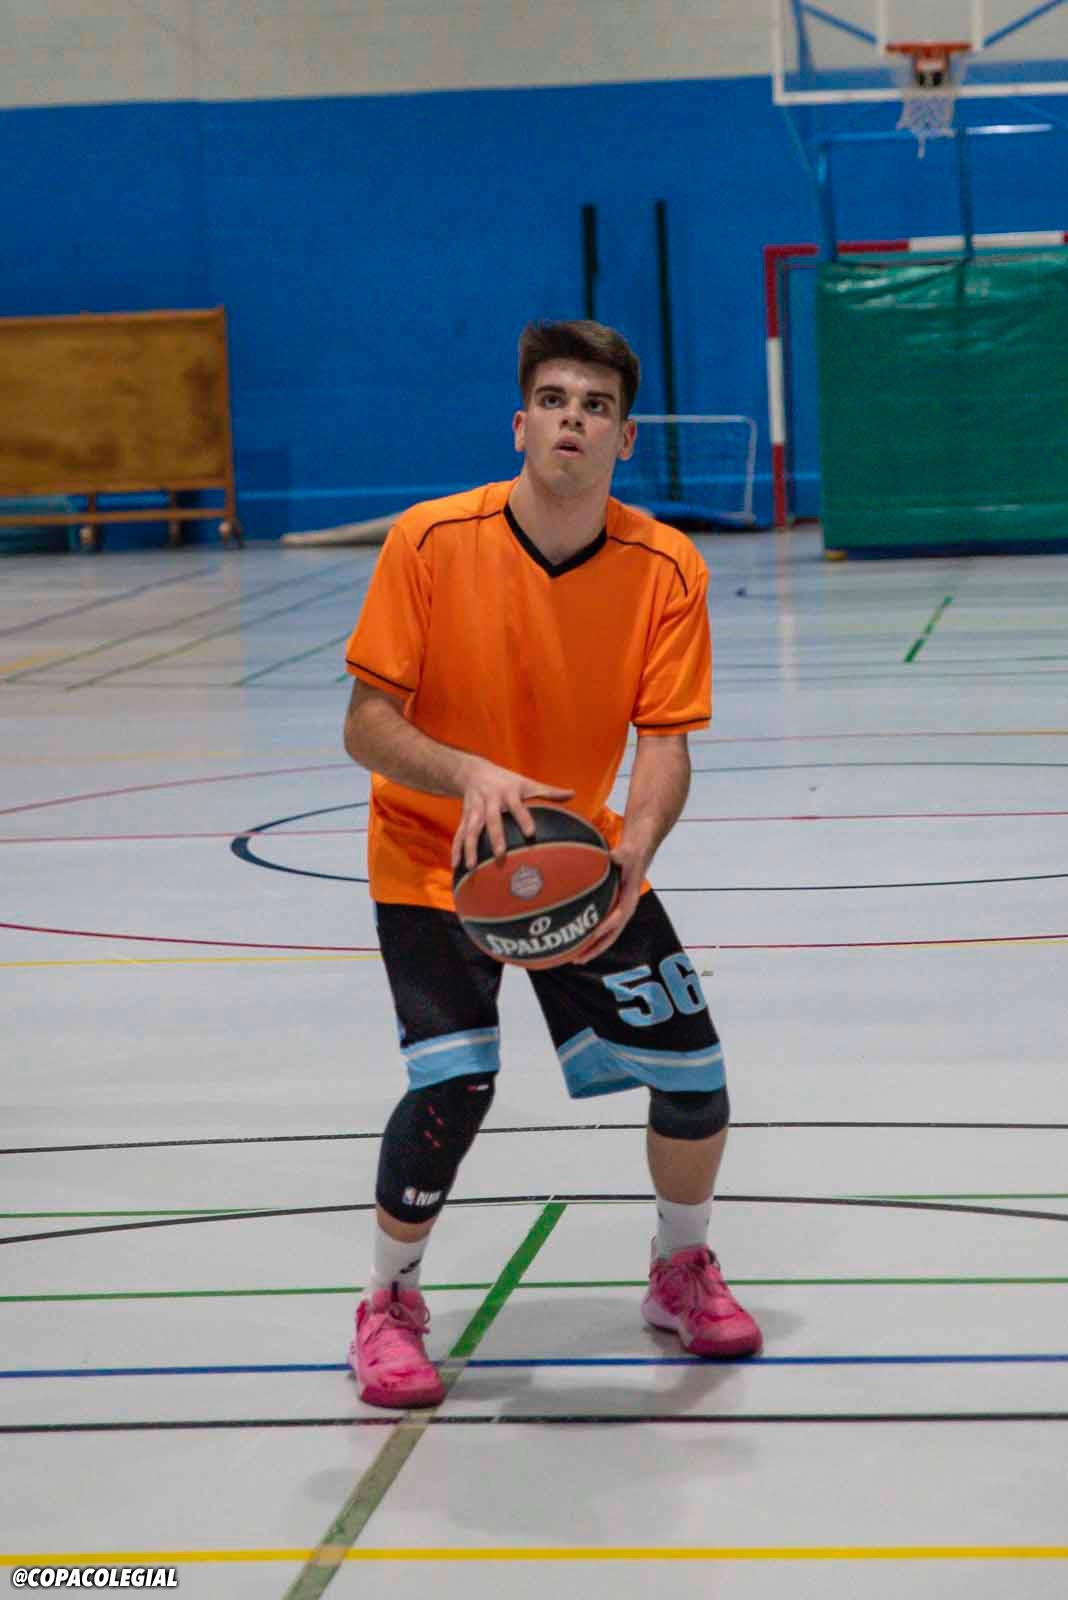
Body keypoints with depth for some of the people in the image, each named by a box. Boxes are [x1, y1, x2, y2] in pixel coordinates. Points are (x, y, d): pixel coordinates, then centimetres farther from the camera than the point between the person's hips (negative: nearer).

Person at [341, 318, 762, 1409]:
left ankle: (681, 1272, 29)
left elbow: (663, 743, -16)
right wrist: (471, 775, -37)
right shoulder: (430, 542, -19)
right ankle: (389, 1306, 5)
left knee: (692, 1067, -2)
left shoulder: (666, 568, -14)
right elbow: (366, 723, -18)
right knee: (454, 1084, -20)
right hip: (432, 863, -3)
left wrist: (632, 853, -36)